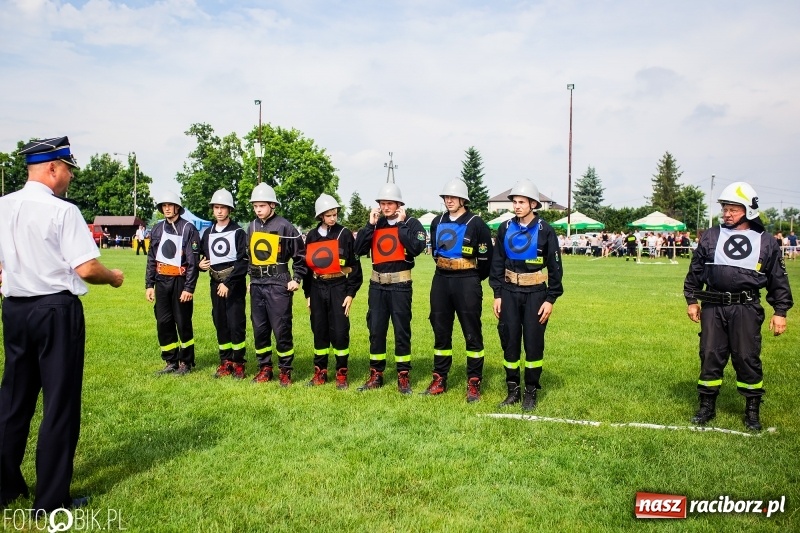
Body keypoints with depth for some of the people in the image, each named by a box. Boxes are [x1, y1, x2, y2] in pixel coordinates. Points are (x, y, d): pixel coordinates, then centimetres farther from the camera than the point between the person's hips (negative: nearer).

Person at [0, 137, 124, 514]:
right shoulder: (62, 211, -15)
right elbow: (87, 270, -19)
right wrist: (114, 278, 0)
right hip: (56, 310, -6)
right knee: (60, 402, 3)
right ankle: (52, 500, 12)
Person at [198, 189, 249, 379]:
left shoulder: (238, 232, -6)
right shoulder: (208, 233, 12)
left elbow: (243, 261, -12)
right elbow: (203, 256, 19)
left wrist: (228, 283, -16)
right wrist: (200, 264, -4)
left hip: (235, 283, -5)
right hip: (216, 283, 5)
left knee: (236, 324, -5)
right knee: (220, 324, 9)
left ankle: (238, 363, 6)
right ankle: (225, 362, 18)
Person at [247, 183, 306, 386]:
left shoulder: (284, 226, -6)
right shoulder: (252, 227, 11)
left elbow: (301, 255, -3)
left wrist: (296, 279, -7)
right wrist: (250, 279, 16)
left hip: (278, 285, -6)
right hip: (256, 285, 6)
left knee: (282, 329, -2)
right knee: (259, 329, 11)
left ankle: (285, 371, 10)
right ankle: (265, 368, 23)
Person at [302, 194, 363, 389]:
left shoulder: (345, 234, -3)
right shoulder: (312, 236, 8)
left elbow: (354, 265, -3)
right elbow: (307, 266, 14)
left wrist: (351, 293, -8)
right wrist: (307, 293, 11)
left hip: (338, 288, -3)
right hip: (317, 288, 4)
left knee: (340, 331, -2)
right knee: (319, 331, 9)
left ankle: (341, 374, 11)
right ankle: (320, 372, 20)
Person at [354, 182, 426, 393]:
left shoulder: (412, 223, -2)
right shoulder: (375, 224, 10)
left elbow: (416, 248, -21)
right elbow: (359, 249, -1)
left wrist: (401, 224, -15)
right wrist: (370, 224, -7)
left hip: (400, 285, -4)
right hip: (377, 285, 4)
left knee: (401, 330, 2)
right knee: (376, 330, 9)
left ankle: (404, 376, 13)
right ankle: (376, 375, 21)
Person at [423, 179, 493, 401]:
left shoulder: (476, 224, -8)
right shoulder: (437, 223, 8)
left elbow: (486, 257, -4)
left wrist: (473, 280, 6)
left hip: (467, 282, -5)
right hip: (441, 281, 5)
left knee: (472, 333, 1)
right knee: (441, 332, 10)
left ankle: (474, 384, 9)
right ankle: (439, 380, 21)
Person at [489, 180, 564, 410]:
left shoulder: (545, 230, -5)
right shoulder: (506, 229, 3)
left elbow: (555, 268, -3)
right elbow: (497, 263, 8)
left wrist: (550, 299, -7)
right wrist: (497, 294, 3)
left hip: (535, 293, -3)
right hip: (509, 293, 3)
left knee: (533, 343, 3)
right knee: (509, 341, 6)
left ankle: (531, 392, 17)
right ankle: (513, 390, 20)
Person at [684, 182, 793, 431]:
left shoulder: (766, 242, 4)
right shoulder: (711, 236, 6)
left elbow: (778, 280, 9)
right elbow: (695, 271, 12)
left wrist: (780, 312, 6)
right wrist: (691, 300, 11)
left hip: (746, 309, -1)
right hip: (713, 308, 1)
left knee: (748, 358, 3)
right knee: (710, 356, 6)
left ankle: (752, 411, 19)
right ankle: (707, 406, 20)